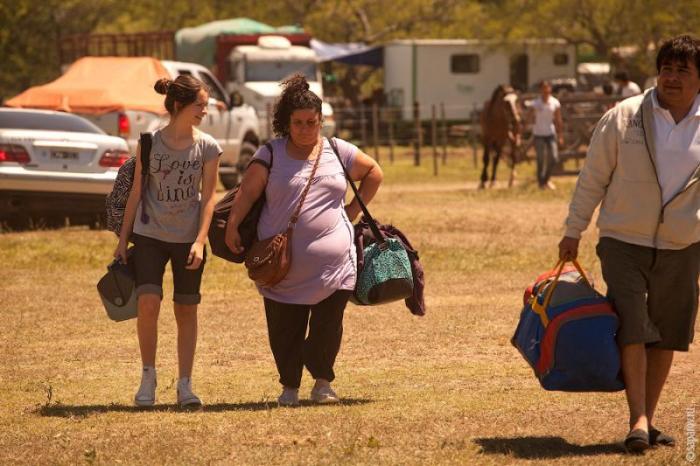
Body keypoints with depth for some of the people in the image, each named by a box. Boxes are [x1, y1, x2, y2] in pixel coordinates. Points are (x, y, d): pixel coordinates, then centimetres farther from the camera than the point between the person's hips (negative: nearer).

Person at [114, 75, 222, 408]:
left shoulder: (207, 147, -2)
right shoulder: (149, 143, -4)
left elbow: (208, 196, -2)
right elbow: (136, 192, 3)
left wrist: (200, 241, -12)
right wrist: (123, 239, 4)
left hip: (188, 239, 1)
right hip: (150, 235, -1)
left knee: (186, 311, 4)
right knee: (148, 302, -17)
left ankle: (185, 385, 12)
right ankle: (148, 375, 0)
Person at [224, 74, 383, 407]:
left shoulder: (338, 152, 9)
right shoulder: (271, 154, 3)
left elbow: (373, 173, 23)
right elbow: (247, 192, -3)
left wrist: (353, 210, 14)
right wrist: (232, 226, -15)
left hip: (332, 264, 1)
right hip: (283, 263, -1)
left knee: (327, 326, 1)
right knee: (285, 330, 1)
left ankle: (322, 382, 19)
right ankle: (289, 386, 17)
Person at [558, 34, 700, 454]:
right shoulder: (624, 118, -6)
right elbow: (593, 177, 0)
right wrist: (574, 231, 0)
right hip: (624, 242, -2)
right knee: (632, 328, -11)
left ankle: (648, 420, 17)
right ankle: (638, 420, -10)